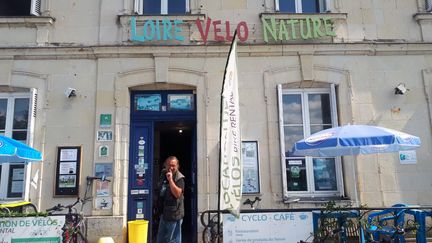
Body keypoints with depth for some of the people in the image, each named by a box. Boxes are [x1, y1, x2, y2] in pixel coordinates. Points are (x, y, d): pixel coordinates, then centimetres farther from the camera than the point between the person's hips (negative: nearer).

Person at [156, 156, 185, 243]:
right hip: (164, 212, 8)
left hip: (174, 213, -8)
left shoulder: (179, 178, -13)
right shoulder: (163, 174, 8)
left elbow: (177, 194, -26)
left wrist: (170, 179, -28)